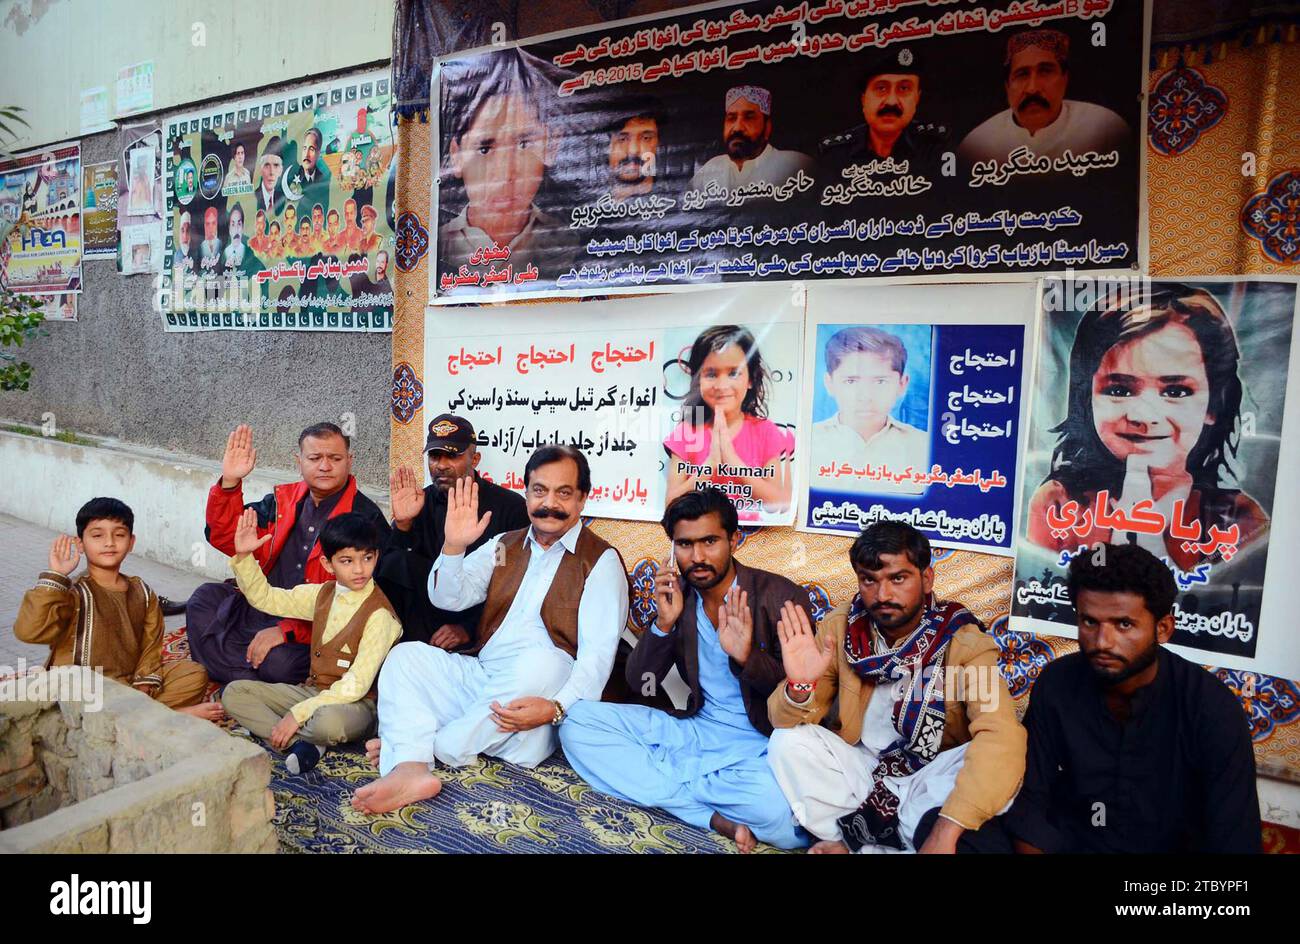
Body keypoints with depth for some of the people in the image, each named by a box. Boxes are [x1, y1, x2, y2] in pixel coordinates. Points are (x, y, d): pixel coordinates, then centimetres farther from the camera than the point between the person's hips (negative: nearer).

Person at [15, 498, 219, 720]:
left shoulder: (143, 593, 8)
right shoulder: (73, 593, -8)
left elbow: (150, 648, 7)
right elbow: (29, 630, -24)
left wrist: (143, 691, -8)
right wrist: (55, 576, -23)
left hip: (131, 685, 5)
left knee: (194, 673, -9)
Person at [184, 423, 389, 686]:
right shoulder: (284, 500, 9)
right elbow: (226, 538, 13)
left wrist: (286, 630, -23)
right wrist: (229, 483, -4)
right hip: (263, 610, 7)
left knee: (278, 660, -31)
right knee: (206, 598, -9)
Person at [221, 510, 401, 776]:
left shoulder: (379, 614, -18)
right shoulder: (322, 594, 4)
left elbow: (356, 685, -22)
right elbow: (265, 598, 13)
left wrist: (298, 713, -23)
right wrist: (243, 556, -1)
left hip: (356, 704, -7)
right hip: (312, 691, 8)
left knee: (330, 721, -40)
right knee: (234, 693, 0)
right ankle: (302, 742, -17)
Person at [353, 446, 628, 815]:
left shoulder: (601, 561, -3)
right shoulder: (503, 545, 16)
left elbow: (598, 653, -13)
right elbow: (449, 598, 7)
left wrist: (557, 708, -28)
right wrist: (453, 546, -11)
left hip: (536, 697, -5)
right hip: (479, 679, 5)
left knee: (542, 662, -36)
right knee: (406, 655, -12)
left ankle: (444, 747, -16)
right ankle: (410, 768, -32)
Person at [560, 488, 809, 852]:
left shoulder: (783, 597, -11)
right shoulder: (677, 595, 2)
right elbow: (639, 682, 0)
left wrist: (747, 657, -28)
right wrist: (664, 622, -17)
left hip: (762, 743, -4)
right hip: (697, 729, 5)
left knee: (775, 805, -39)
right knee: (577, 721, -11)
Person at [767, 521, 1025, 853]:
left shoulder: (963, 641, -19)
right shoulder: (841, 625, -11)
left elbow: (1003, 738, -33)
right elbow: (786, 721, -8)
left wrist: (945, 830, -42)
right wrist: (799, 685, -33)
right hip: (862, 766, 2)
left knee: (988, 763, -30)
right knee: (788, 741, -21)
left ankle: (850, 841, -19)